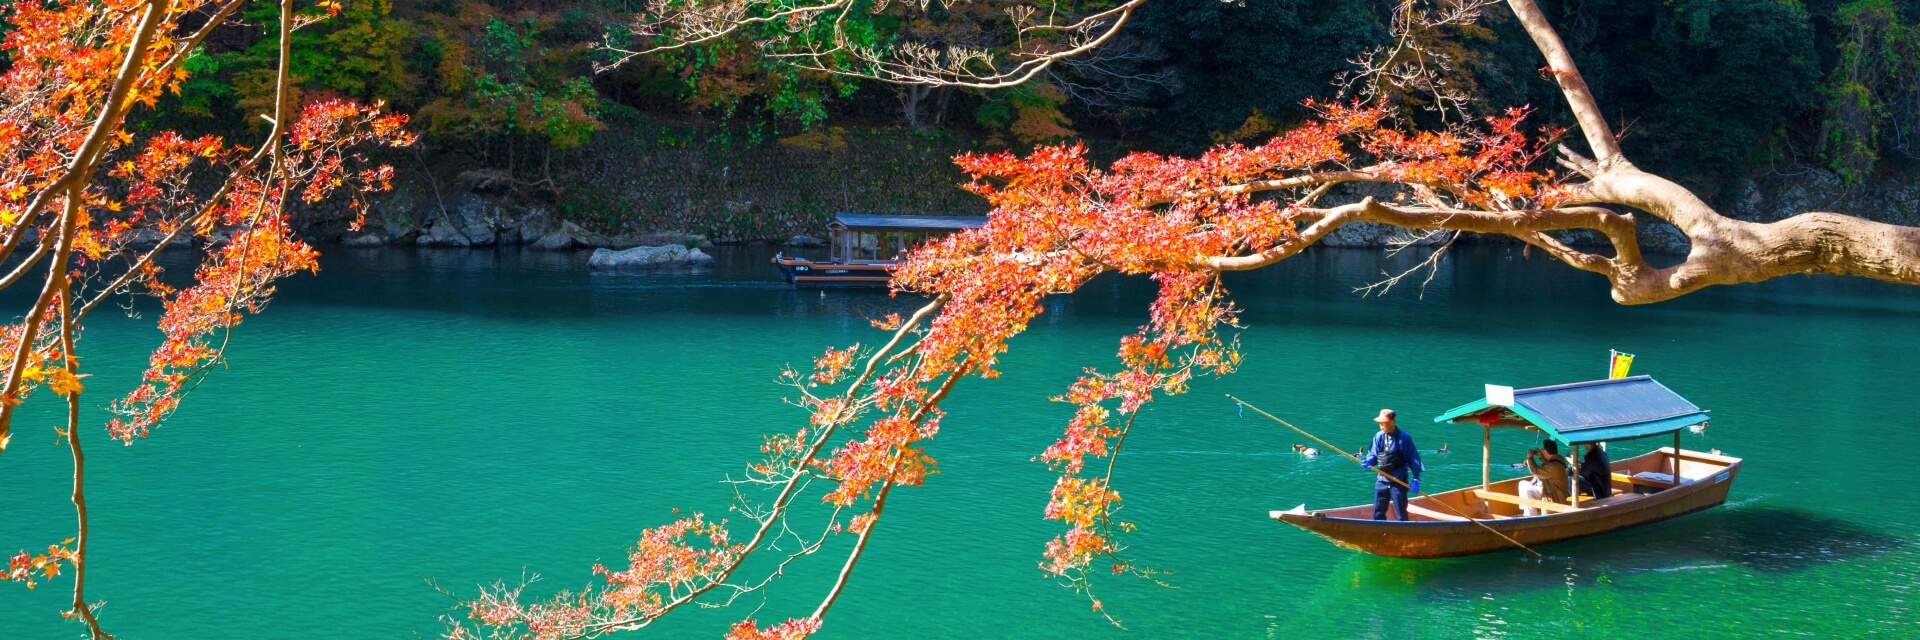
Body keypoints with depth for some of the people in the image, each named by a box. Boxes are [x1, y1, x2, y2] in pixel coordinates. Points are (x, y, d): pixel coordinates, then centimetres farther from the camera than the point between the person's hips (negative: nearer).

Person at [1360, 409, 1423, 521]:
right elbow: (1373, 454, 7)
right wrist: (1368, 462, -16)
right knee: (1378, 512, 9)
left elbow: (1413, 458, -9)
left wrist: (1416, 479, -14)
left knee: (1400, 513, 2)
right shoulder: (1379, 437, 1)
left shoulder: (1404, 438, -11)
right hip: (1382, 479, 5)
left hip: (1399, 480, -5)